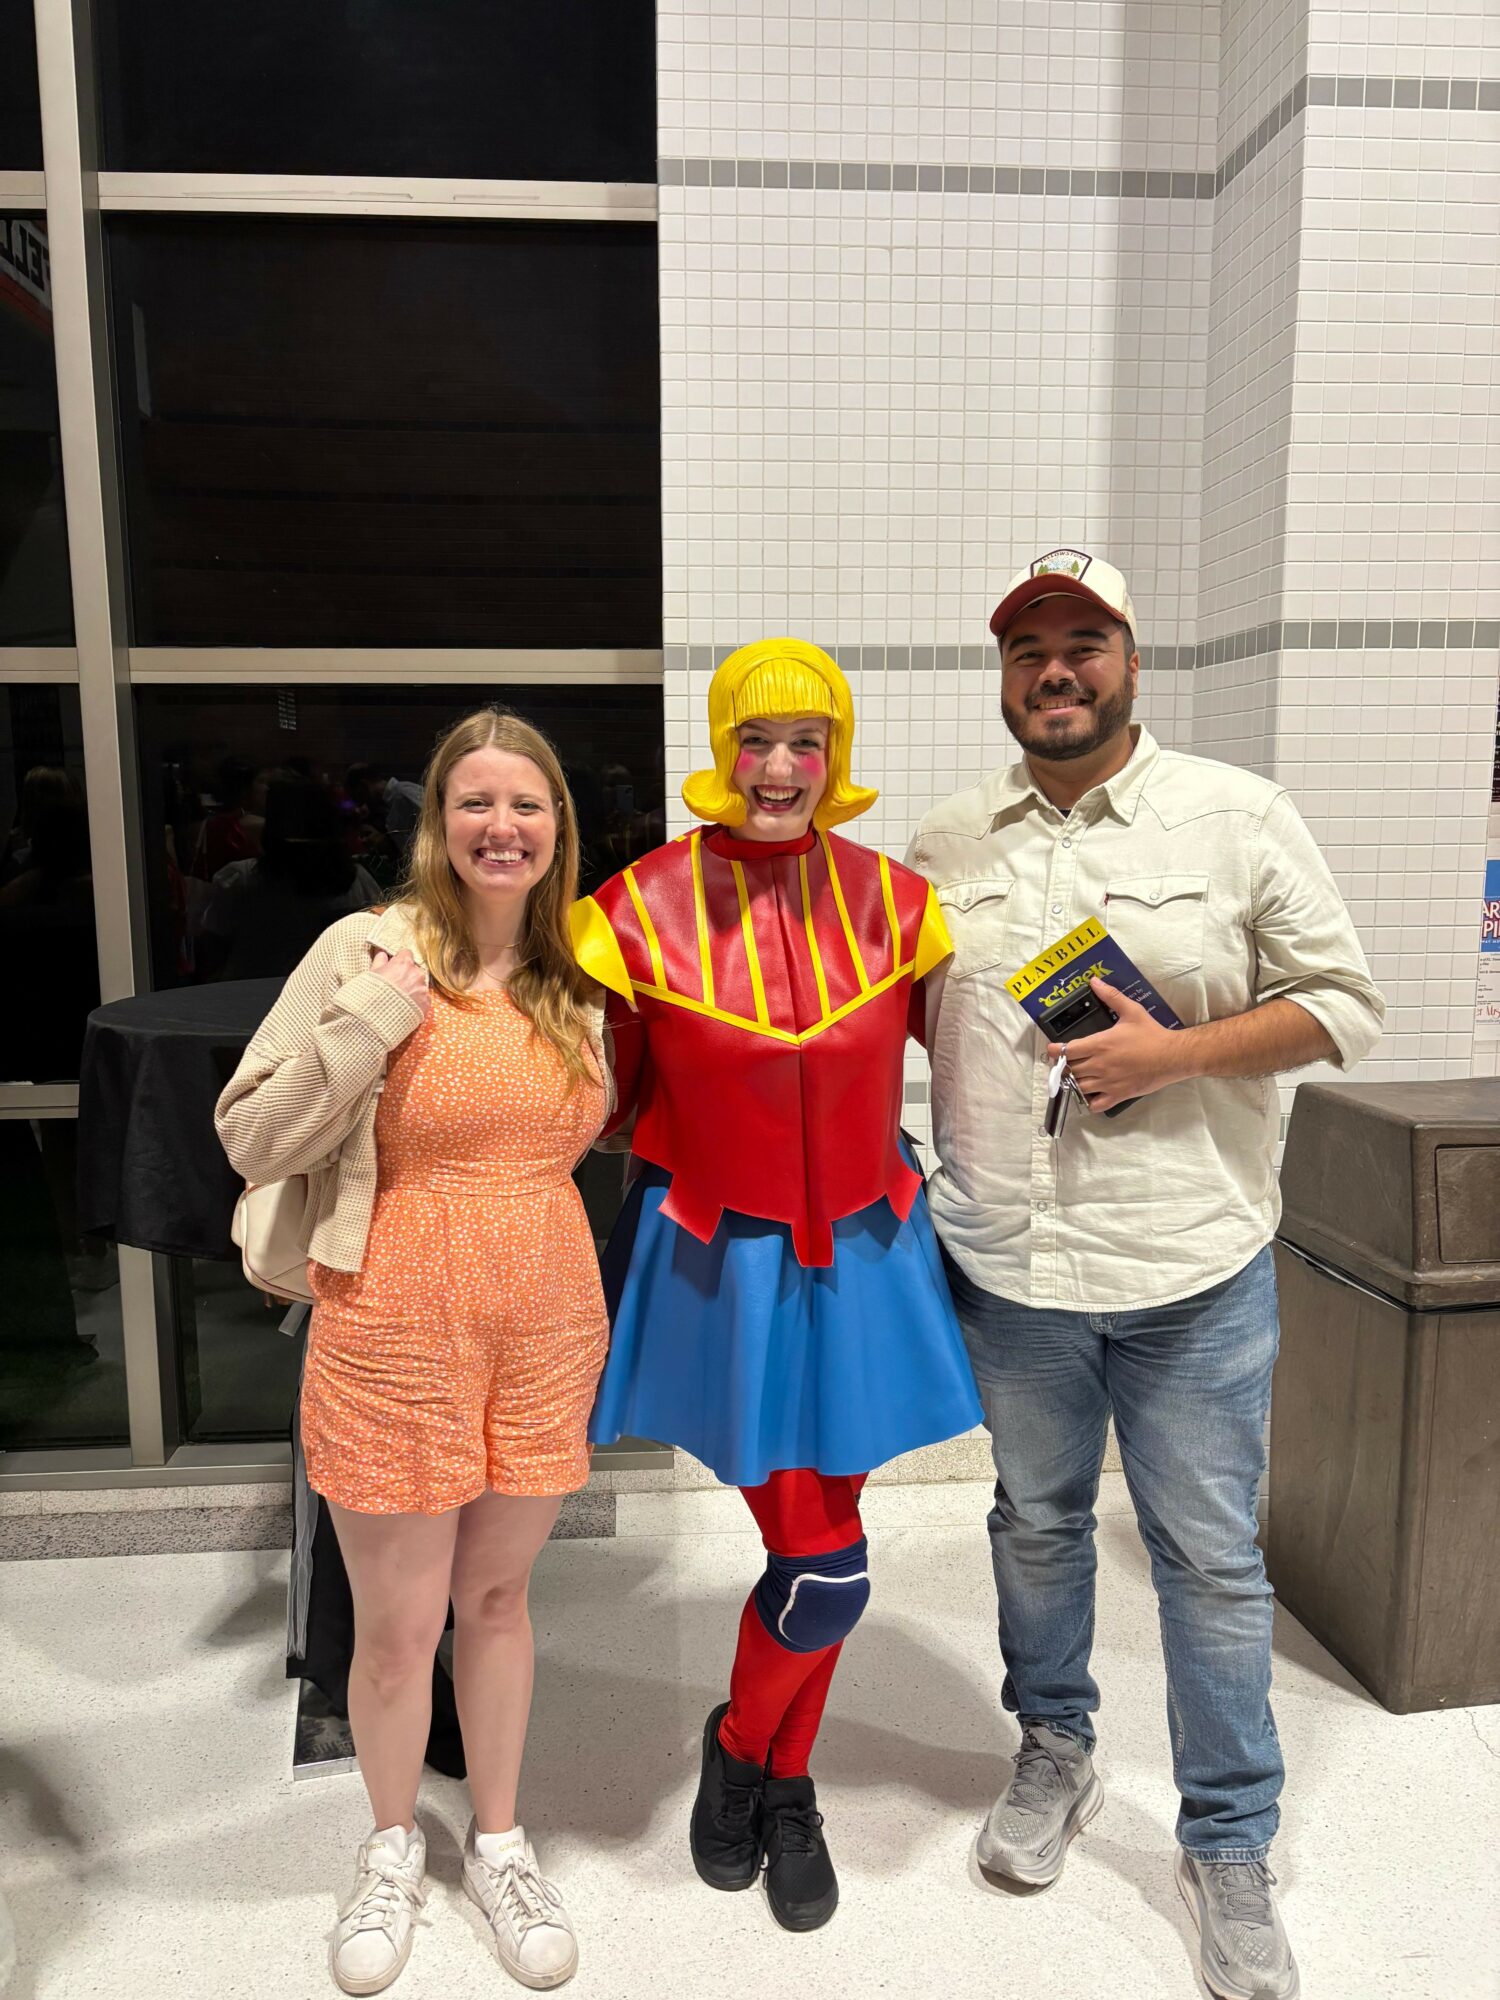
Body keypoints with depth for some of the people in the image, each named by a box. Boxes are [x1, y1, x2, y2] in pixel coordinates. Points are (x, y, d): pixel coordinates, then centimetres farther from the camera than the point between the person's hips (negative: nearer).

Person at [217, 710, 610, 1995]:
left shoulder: (577, 980, 5)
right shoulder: (367, 950, -10)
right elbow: (252, 1142, -10)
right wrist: (368, 1024, -20)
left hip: (548, 1327, 4)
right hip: (395, 1331, -3)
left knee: (496, 1594, 19)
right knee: (398, 1624, 11)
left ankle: (500, 1842, 41)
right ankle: (393, 1849, 40)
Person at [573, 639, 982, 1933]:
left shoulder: (892, 903, -4)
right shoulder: (647, 907, -11)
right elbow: (599, 1098, -2)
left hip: (858, 1255, 3)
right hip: (722, 1266, -3)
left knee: (822, 1542, 15)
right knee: (824, 1564, -1)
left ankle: (775, 1782, 42)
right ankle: (747, 1747, 34)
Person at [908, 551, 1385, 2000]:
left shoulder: (1239, 817, -4)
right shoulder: (946, 846, 5)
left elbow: (1342, 1002, -4)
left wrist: (1170, 1054, -17)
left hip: (1193, 1268, -2)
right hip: (1004, 1264, 3)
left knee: (1212, 1558, 8)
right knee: (1036, 1525, 19)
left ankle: (1227, 1846, 30)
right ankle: (1054, 1756, 44)